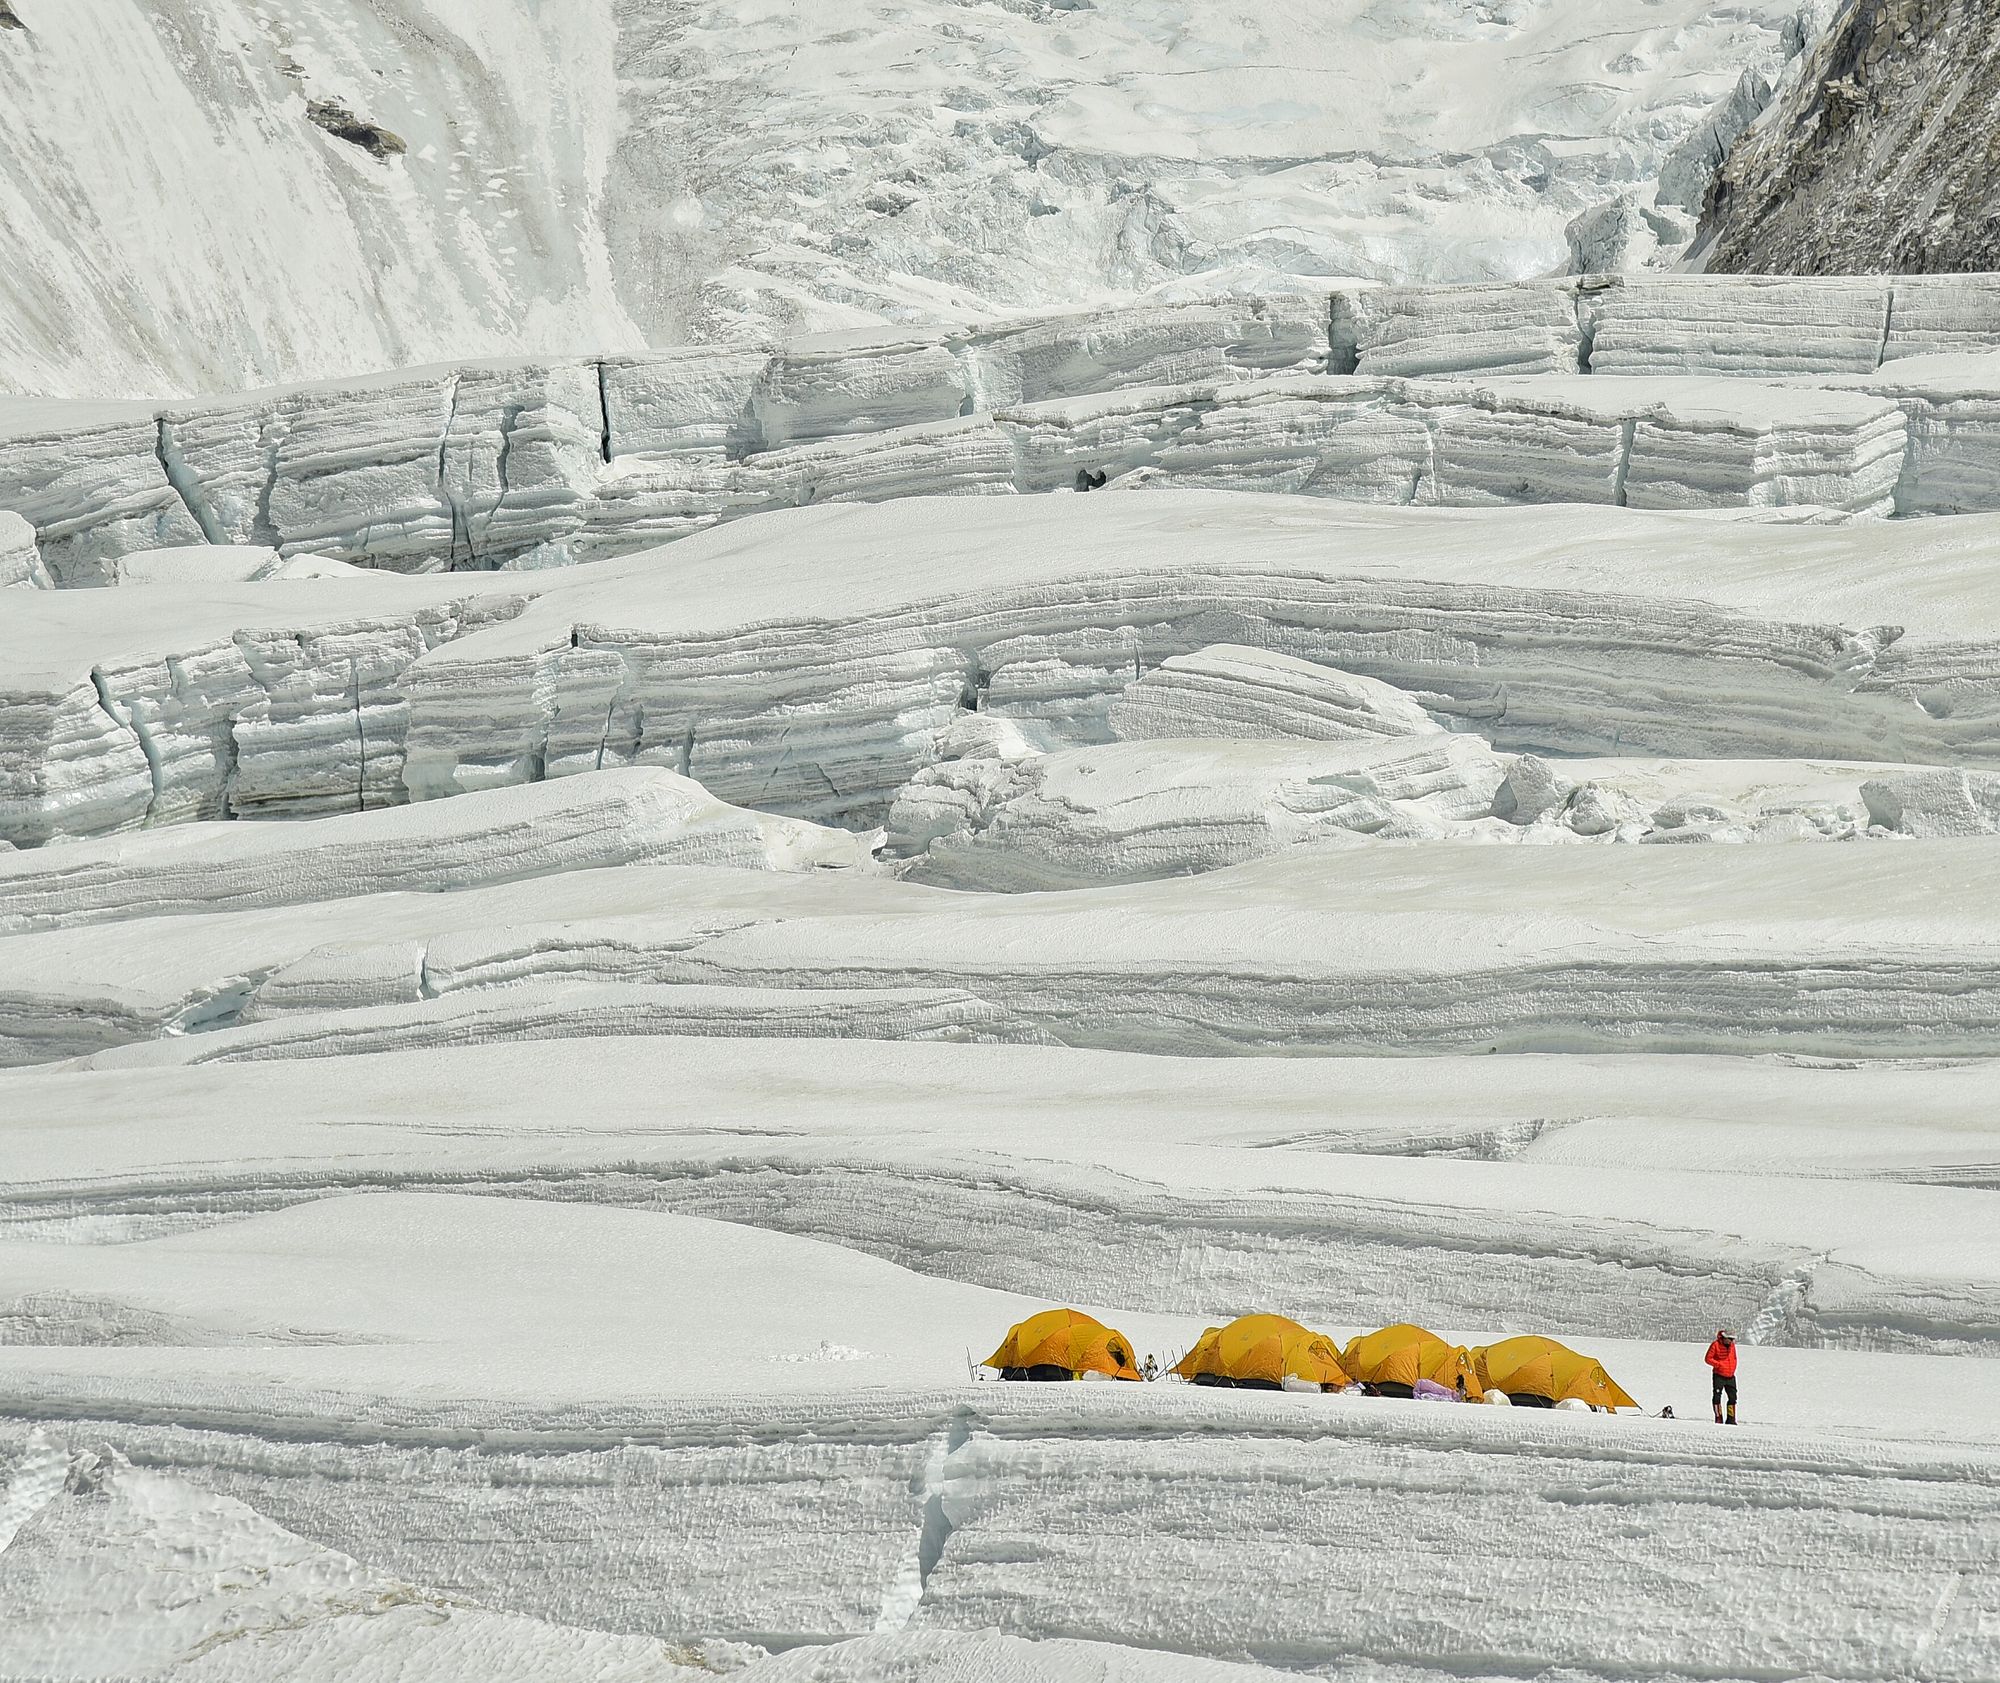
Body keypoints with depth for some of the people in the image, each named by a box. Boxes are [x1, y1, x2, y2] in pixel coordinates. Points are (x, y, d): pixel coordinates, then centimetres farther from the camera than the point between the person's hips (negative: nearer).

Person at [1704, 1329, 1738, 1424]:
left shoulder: (1732, 1345, 8)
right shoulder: (1716, 1345, -8)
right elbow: (1708, 1358, -7)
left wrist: (1733, 1369, 8)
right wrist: (1718, 1364, -17)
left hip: (1730, 1376, 5)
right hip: (1719, 1376, -5)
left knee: (1733, 1397, 5)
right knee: (1717, 1396, -8)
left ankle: (1731, 1419, 13)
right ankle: (1718, 1419, -3)